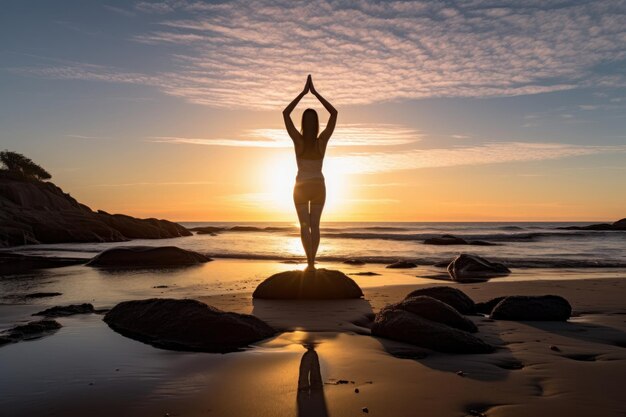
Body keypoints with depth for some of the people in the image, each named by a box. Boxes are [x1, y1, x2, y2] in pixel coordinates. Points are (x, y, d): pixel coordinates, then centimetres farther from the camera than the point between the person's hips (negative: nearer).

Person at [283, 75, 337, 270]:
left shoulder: (298, 140, -17)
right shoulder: (322, 141, -14)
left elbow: (285, 113, -10)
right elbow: (334, 113, -7)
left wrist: (303, 92, -7)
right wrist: (315, 92, -6)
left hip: (301, 188, -2)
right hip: (319, 187, 2)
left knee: (304, 226, 2)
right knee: (314, 225, 11)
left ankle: (310, 263, -12)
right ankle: (311, 262, 10)